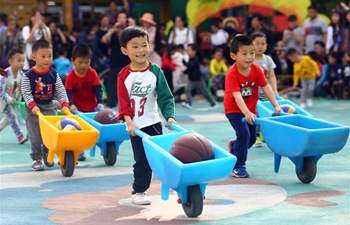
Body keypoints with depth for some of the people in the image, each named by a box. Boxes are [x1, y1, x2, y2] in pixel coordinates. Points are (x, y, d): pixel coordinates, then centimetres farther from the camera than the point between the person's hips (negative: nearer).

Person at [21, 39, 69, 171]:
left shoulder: (53, 74, -3)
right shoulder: (29, 76, -12)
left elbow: (60, 90, -1)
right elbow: (26, 93, -12)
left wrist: (64, 104, -13)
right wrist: (32, 105, -25)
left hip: (49, 107, 3)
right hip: (33, 110, -3)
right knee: (35, 136, -2)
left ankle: (47, 154, 27)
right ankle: (36, 158, 9)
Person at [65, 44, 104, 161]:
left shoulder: (92, 73, -9)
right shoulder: (71, 76, -12)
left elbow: (98, 89, -12)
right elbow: (68, 92, -16)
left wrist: (100, 102, -24)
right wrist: (71, 104, -31)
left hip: (91, 108, 0)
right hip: (77, 109, 0)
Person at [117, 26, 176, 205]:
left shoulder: (155, 71, -4)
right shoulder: (124, 75, -5)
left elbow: (165, 97, -5)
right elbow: (123, 102, -8)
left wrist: (170, 116, -17)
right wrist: (129, 122, -19)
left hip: (153, 122, 0)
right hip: (135, 125, 0)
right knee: (142, 160, 3)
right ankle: (138, 191, 17)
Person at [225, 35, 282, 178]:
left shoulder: (256, 70, -11)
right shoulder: (232, 74, -28)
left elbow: (266, 88, -9)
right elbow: (237, 95, -37)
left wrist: (276, 106, -17)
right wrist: (246, 113, -47)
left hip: (250, 109, 6)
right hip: (234, 110, -6)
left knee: (251, 139, 10)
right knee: (244, 133, -21)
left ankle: (233, 146, 43)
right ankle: (239, 166, -7)